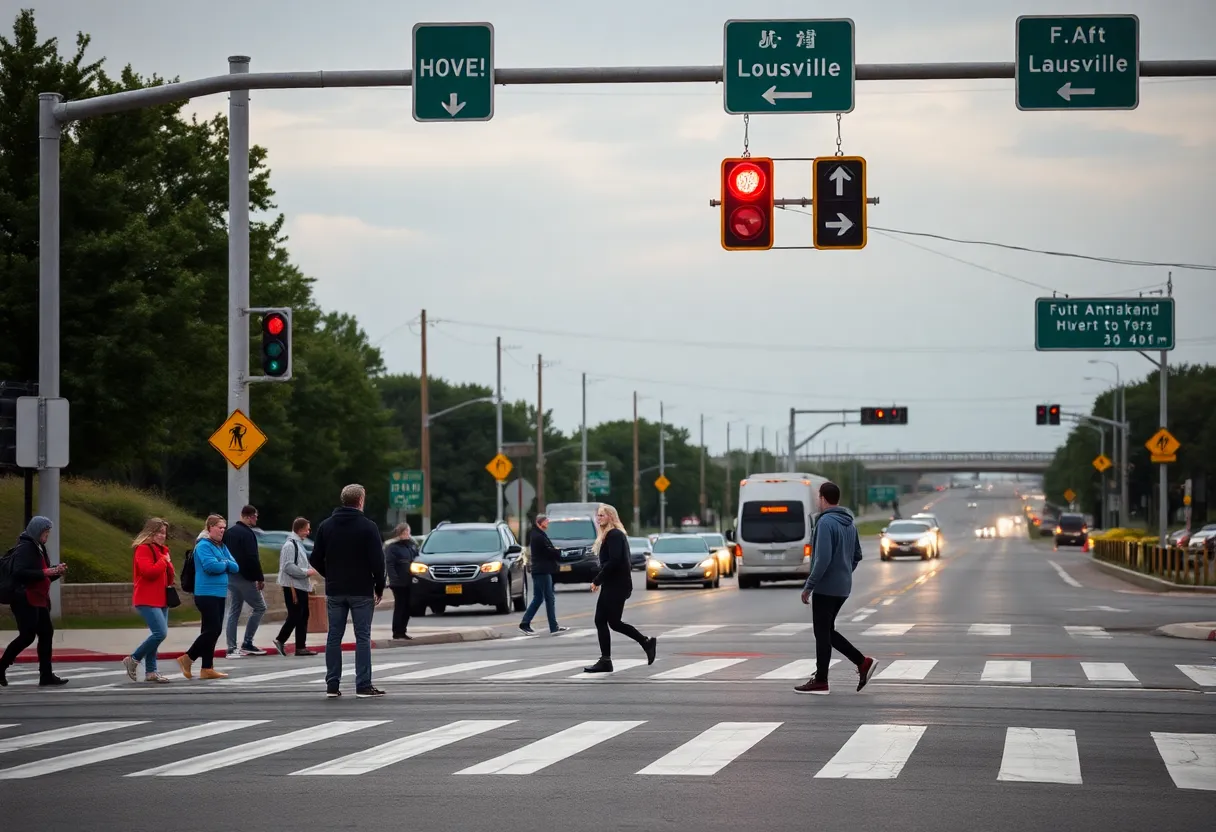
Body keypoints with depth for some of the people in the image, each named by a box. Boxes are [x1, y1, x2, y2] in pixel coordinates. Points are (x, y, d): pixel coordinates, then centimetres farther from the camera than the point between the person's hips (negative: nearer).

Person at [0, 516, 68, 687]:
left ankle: (46, 675, 4)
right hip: (26, 601, -10)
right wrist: (44, 573, -22)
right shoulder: (25, 548, -12)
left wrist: (57, 572, 6)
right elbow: (19, 573, -23)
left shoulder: (39, 549, 18)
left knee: (46, 634, 3)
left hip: (39, 600, 10)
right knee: (27, 635, -11)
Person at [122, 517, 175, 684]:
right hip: (147, 600, -9)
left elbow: (169, 576, 20)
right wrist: (164, 561, -9)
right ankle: (133, 660, -4)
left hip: (161, 599, 9)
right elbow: (149, 571, -23)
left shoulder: (162, 550, 17)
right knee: (160, 632, -19)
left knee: (157, 634, 8)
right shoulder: (143, 549, -10)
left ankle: (150, 671, 13)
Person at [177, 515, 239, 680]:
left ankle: (207, 668, 11)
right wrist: (225, 564, -4)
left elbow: (235, 567, 9)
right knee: (213, 629, -12)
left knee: (213, 630, 8)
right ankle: (187, 658, -4)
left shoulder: (222, 547, 15)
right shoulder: (203, 546, -10)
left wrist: (223, 564, -9)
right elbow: (211, 566, -23)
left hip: (219, 594, 9)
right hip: (206, 594, -9)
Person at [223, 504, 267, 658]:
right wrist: (260, 578, -14)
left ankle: (232, 648, 6)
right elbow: (252, 558, -20)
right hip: (245, 578, -8)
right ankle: (247, 644, 0)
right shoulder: (247, 533, -15)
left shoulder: (229, 532, 13)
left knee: (233, 612, 9)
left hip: (230, 576, 8)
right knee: (259, 607, 3)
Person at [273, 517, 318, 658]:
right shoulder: (290, 545, -13)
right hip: (292, 586, -10)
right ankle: (280, 641, 3)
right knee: (295, 616, -8)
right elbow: (288, 567, -19)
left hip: (301, 586, 10)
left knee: (303, 616, 8)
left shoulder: (298, 544, 17)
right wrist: (306, 572, -16)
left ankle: (301, 646, 10)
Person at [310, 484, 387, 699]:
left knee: (334, 637, 7)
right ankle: (363, 685, -4)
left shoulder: (326, 526, 5)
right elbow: (377, 560, -11)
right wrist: (379, 587, 1)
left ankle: (332, 685, 6)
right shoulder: (368, 526, -9)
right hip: (361, 592, -4)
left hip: (335, 591, 4)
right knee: (362, 637, -1)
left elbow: (316, 559, 5)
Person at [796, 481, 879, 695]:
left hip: (825, 588, -8)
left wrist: (808, 586, -17)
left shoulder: (826, 523, -17)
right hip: (842, 587, 8)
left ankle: (820, 682, 5)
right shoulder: (849, 523, 10)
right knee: (827, 631, 17)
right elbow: (857, 555, 18)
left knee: (822, 633, 0)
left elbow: (823, 559, -23)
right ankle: (863, 663, 10)